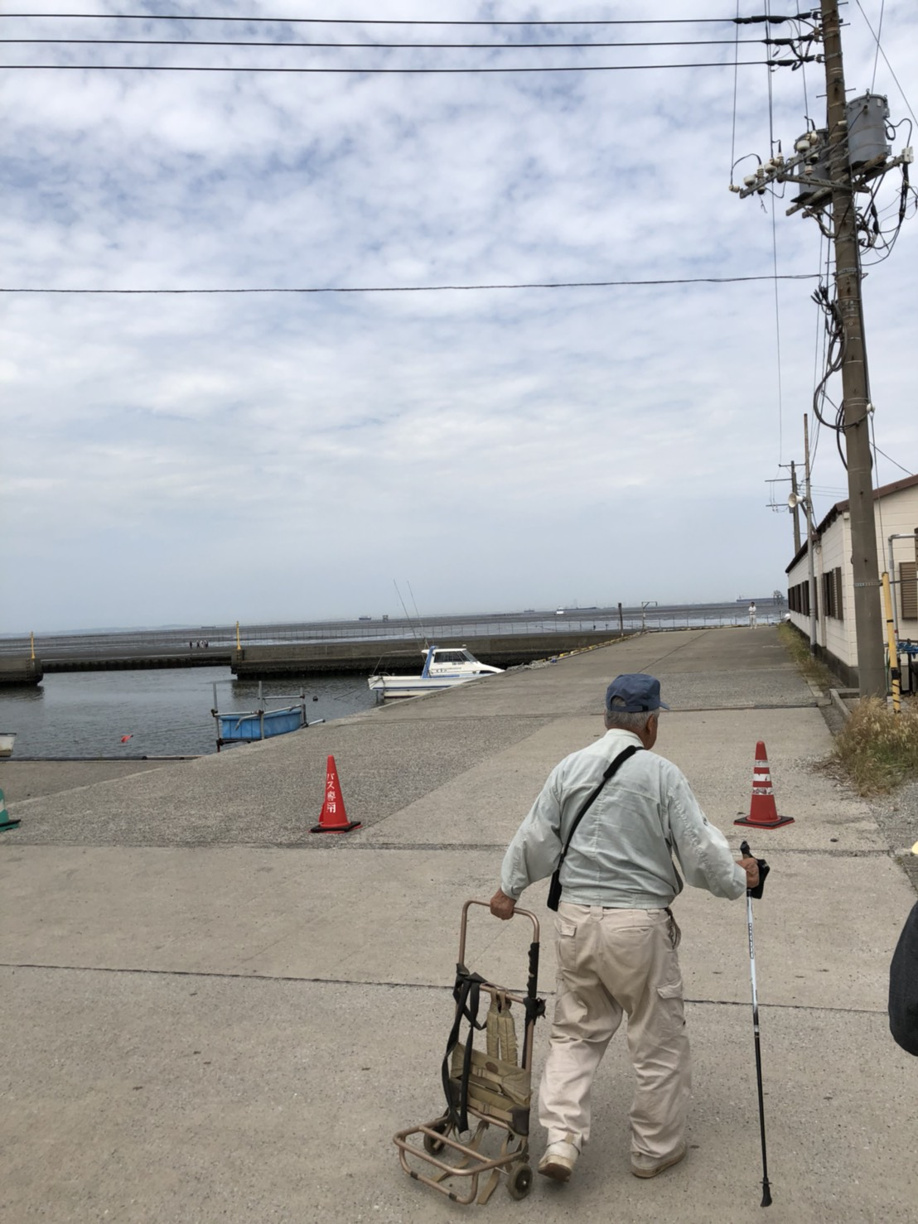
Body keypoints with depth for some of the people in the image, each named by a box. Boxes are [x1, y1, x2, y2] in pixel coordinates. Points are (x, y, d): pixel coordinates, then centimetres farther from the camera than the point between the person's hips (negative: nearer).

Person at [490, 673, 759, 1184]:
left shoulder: (569, 768, 1)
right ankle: (656, 1148, 30)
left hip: (576, 918, 4)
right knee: (660, 1040, 16)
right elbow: (700, 850, -7)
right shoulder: (662, 774, -10)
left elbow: (534, 839, 8)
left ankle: (562, 1137, 12)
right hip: (640, 922, -3)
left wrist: (509, 888, 23)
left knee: (577, 1032, 19)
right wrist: (738, 878, 12)